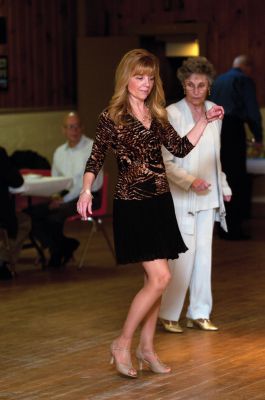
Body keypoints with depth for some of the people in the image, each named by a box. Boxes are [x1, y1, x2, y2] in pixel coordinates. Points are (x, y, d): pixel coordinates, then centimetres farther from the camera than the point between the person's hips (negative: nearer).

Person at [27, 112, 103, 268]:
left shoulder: (92, 148, -6)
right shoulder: (59, 152, 16)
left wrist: (64, 199, -17)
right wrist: (55, 197, -3)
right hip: (65, 197, 7)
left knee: (55, 217, -32)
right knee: (31, 213, -15)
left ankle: (57, 254, -5)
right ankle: (65, 246, -5)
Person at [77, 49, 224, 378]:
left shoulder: (157, 115, 10)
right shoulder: (111, 117, -6)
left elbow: (180, 148, 9)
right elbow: (96, 159, -7)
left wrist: (204, 121, 2)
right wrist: (86, 190, -22)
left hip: (160, 203, 6)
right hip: (132, 205, -6)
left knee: (153, 280, 8)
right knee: (160, 277, -14)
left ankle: (146, 348, 20)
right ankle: (122, 345, -2)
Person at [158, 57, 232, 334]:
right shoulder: (172, 114, -10)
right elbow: (166, 162, -12)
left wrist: (224, 187, 18)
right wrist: (190, 181, -24)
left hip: (208, 197, 6)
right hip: (181, 198, -6)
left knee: (204, 255, 9)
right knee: (183, 256, -7)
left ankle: (199, 313, 18)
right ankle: (168, 314, 6)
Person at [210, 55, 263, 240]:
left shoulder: (219, 80, 18)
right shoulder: (245, 80, -2)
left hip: (214, 128, 7)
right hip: (233, 128, -7)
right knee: (238, 181, -3)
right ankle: (233, 228, -6)